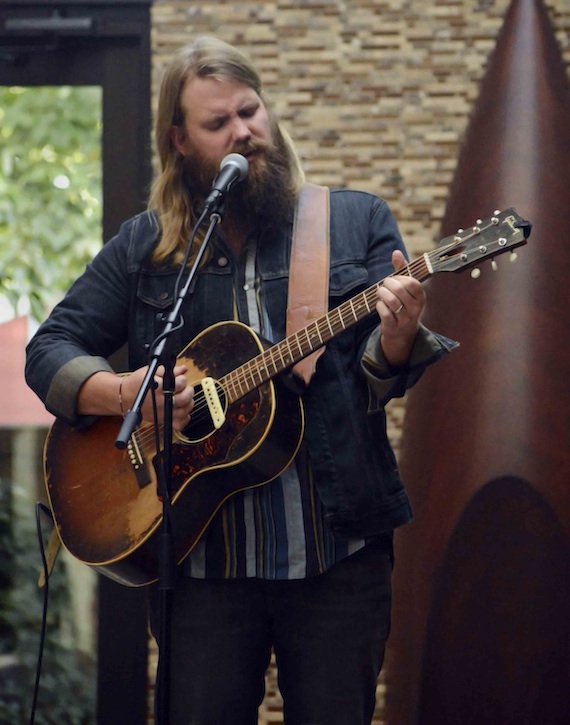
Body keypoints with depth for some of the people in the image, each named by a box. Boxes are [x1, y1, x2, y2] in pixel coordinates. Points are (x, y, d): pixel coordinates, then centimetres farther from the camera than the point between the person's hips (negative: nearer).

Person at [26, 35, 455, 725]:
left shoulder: (357, 221, 5)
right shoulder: (144, 248, 8)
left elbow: (383, 376, 0)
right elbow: (49, 350, 8)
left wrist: (397, 337, -24)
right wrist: (122, 394, -12)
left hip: (340, 551, 0)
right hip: (202, 560, 1)